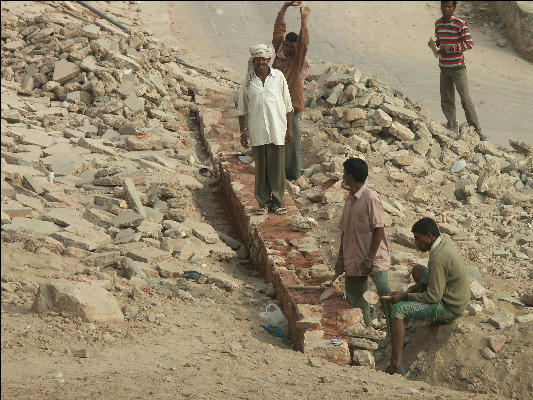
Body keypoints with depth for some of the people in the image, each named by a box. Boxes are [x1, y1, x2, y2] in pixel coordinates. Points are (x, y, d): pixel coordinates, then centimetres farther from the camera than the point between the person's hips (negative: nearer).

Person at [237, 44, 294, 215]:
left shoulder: (278, 76, 1)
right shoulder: (248, 80, 2)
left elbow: (288, 105, 7)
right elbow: (242, 108, 8)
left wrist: (289, 129, 5)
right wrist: (242, 132, 4)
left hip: (277, 130, 0)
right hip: (257, 131, 0)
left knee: (277, 167, 2)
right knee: (261, 167, 5)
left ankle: (277, 202, 14)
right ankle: (263, 202, 14)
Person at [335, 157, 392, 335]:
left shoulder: (370, 198, -13)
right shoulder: (349, 200, 12)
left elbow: (379, 230, -15)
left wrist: (370, 259, -17)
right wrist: (341, 257, 12)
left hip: (375, 257, -8)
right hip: (354, 258, 8)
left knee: (384, 294, -16)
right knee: (354, 294, 11)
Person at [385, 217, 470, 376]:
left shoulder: (438, 258, -25)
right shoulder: (444, 243, 6)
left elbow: (434, 297, -25)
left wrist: (405, 296, -14)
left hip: (448, 309, -11)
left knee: (398, 308, -18)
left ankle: (396, 365, -24)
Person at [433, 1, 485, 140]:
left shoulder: (460, 24, -11)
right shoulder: (438, 24, 8)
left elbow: (469, 43, -14)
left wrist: (451, 48, -23)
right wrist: (437, 46, 1)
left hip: (458, 67, -6)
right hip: (444, 67, 6)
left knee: (465, 100, -10)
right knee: (446, 102, 8)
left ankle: (476, 131, -7)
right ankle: (452, 129, 18)